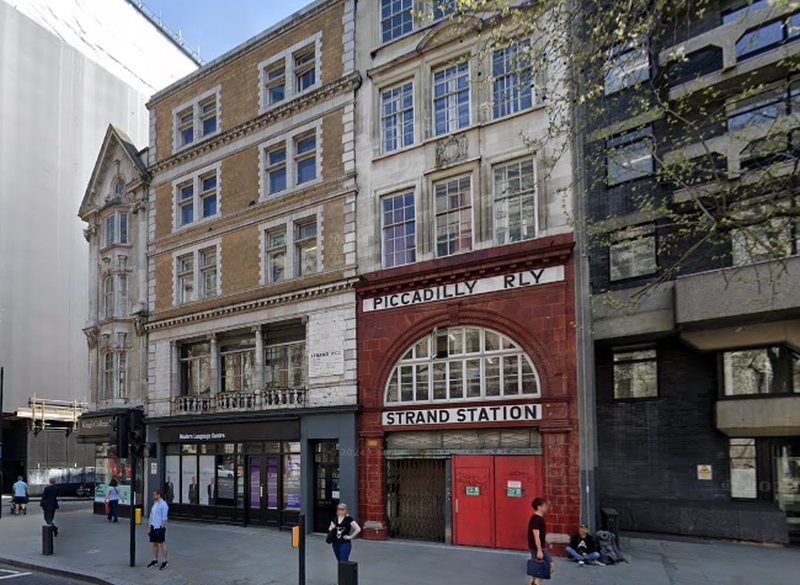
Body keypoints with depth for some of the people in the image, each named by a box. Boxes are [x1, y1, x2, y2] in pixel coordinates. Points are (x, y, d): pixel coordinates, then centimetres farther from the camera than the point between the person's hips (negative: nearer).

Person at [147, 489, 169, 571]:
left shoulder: (163, 505, -14)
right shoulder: (155, 503, 14)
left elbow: (164, 518, -16)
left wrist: (162, 527, -19)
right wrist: (150, 526, 16)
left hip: (159, 527, -9)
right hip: (153, 526, 9)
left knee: (162, 543, -4)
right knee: (154, 543, 12)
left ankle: (165, 562, 1)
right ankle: (155, 560, 21)